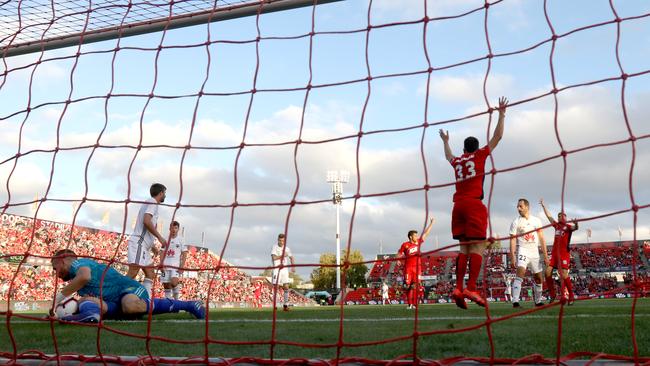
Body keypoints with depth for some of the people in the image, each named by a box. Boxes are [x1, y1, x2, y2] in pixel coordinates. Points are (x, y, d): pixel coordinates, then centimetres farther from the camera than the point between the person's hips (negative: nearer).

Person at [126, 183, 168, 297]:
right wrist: (160, 237, -15)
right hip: (138, 242, -11)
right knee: (133, 272, -21)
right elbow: (146, 221, -19)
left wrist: (153, 246, 26)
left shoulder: (150, 203, 24)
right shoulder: (152, 202, -3)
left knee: (150, 274, 8)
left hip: (143, 245, 11)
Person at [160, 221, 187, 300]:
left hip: (176, 266, -4)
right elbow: (163, 254, 12)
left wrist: (181, 266, -7)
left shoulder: (181, 240, 4)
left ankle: (176, 299, -7)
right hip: (165, 266, 4)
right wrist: (161, 265, 1)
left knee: (174, 282, -23)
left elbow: (184, 254, 2)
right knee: (166, 285, 2)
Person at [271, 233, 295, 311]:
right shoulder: (275, 247, 0)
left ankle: (285, 305, 2)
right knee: (276, 288, -5)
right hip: (277, 269, -4)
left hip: (285, 269, 4)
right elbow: (274, 258, -13)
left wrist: (293, 267, 12)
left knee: (286, 287, -4)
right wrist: (282, 256, -8)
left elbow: (291, 257, 24)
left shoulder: (287, 248, 12)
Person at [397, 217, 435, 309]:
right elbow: (398, 255, 5)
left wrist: (431, 223, 15)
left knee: (415, 286, -3)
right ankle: (409, 304, 3)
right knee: (408, 286, -4)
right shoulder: (405, 245, -1)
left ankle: (414, 304, -2)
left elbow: (425, 233, 15)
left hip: (417, 267, 3)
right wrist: (407, 256, -11)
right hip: (408, 267, -3)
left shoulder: (418, 242, 10)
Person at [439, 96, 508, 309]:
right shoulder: (479, 155, 7)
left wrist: (446, 141, 60)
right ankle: (471, 289, -20)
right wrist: (501, 114, 19)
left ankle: (458, 288, -4)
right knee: (477, 246, -9)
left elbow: (448, 156, 43)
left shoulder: (457, 161, 18)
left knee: (464, 248, 6)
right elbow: (497, 136, 11)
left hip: (458, 205, 5)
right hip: (474, 204, -5)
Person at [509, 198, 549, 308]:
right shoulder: (516, 222, -2)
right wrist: (512, 256, -15)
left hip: (535, 252, 4)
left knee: (539, 278, 11)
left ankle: (538, 301, 30)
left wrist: (545, 255, 5)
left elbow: (541, 238, 9)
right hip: (522, 250, -4)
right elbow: (513, 240, -6)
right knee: (520, 272, -26)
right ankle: (515, 301, -33)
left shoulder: (536, 220, 7)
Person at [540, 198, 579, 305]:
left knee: (564, 275, -12)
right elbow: (548, 215, 27)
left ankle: (571, 296, 0)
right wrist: (543, 205, 32)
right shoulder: (557, 225, 16)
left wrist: (575, 224, -48)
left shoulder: (568, 226, -2)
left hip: (564, 254, -6)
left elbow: (575, 228, -26)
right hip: (554, 253, 6)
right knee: (548, 272, -5)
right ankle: (552, 294, 6)